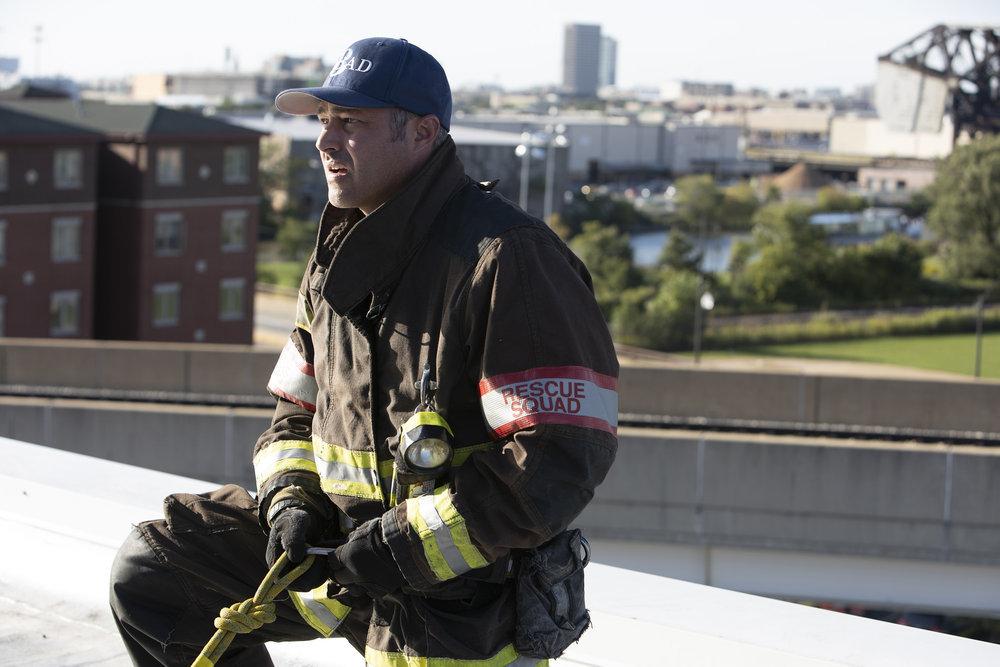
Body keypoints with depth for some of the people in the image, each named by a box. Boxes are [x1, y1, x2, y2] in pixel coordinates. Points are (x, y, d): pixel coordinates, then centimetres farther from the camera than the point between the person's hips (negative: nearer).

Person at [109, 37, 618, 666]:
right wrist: (292, 501, -4)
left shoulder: (508, 258, -20)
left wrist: (400, 550, -23)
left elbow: (562, 460, -26)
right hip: (342, 544, 8)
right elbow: (298, 409, 19)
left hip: (459, 589, -8)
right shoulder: (339, 258, 8)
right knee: (152, 570, 7)